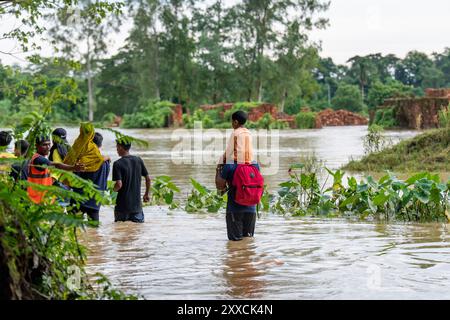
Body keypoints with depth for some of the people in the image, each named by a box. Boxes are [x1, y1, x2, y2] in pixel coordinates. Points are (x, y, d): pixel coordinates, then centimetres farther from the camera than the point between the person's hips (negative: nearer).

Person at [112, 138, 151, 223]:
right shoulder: (138, 160, 2)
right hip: (137, 204, 4)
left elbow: (119, 184, -20)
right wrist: (147, 194, 18)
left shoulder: (118, 164, -12)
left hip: (122, 206, -3)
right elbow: (148, 179, 5)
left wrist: (113, 190, 1)